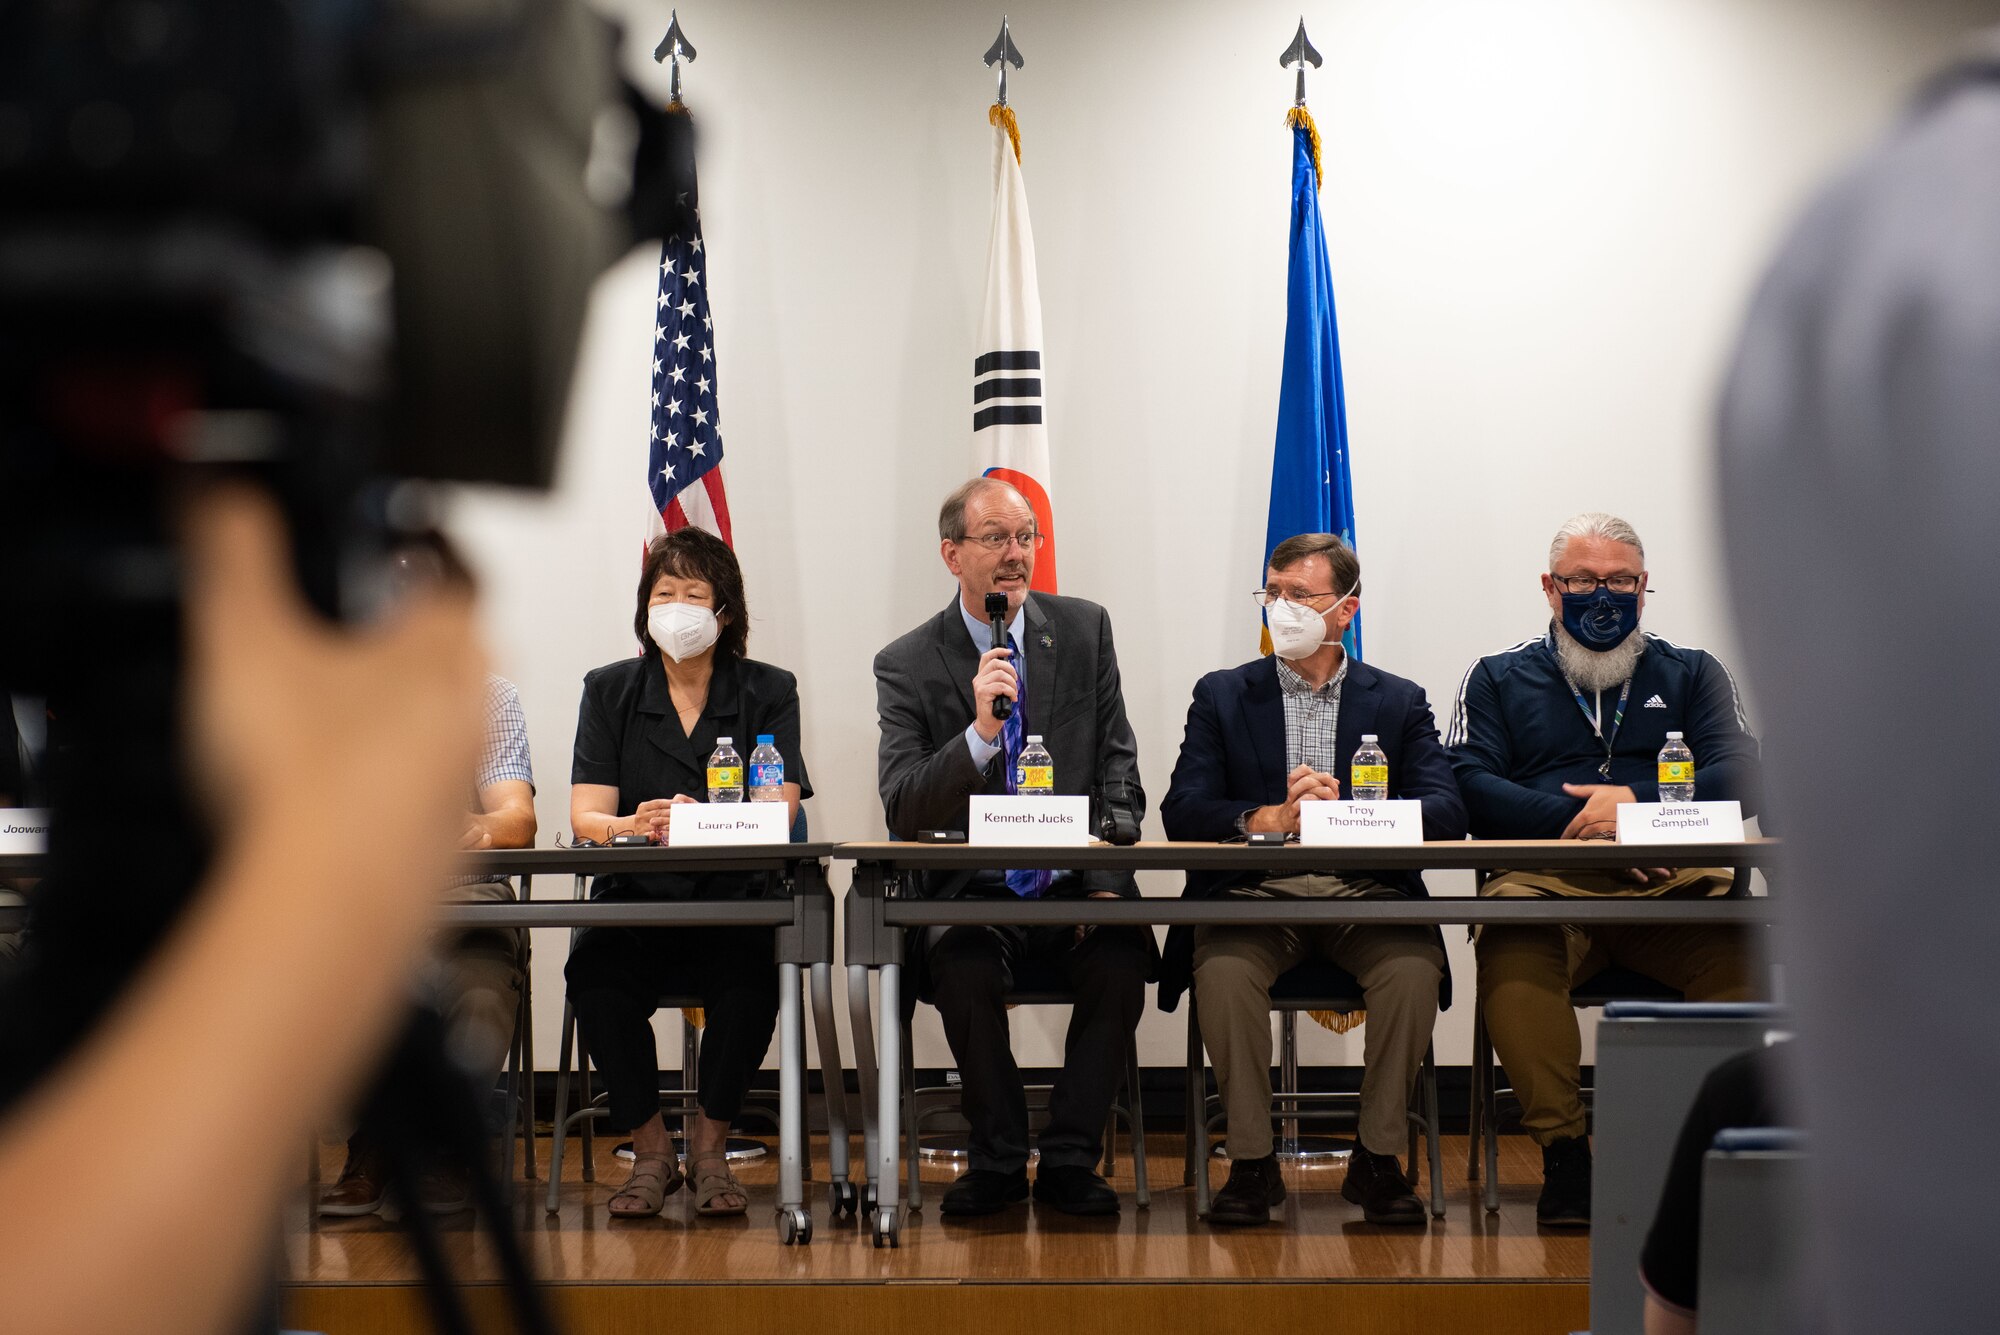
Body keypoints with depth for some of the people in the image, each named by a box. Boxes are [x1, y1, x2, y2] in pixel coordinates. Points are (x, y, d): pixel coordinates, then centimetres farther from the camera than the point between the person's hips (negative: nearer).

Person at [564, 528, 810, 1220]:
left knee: (750, 975, -34)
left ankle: (710, 1148, -11)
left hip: (732, 904, -1)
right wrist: (631, 825, -26)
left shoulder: (769, 692, 7)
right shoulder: (609, 691, 10)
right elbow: (585, 816, 0)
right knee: (593, 974, -32)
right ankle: (650, 1153, -12)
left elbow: (778, 813, -7)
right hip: (634, 905, 1)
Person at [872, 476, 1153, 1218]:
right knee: (965, 971, -32)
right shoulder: (907, 666, 1)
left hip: (1076, 886, 1)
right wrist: (980, 733, -24)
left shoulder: (1084, 630, 8)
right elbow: (901, 810, -8)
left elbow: (1118, 765, 8)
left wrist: (1105, 882, -7)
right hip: (970, 896, -1)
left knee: (1120, 961, -29)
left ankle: (1069, 1160, -11)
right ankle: (998, 1163, -9)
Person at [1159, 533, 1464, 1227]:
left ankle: (1377, 1157, -15)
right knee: (1224, 966, -33)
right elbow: (1182, 812, -1)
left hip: (1366, 894, 0)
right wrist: (1269, 818, -21)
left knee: (1414, 963, -31)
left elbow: (1447, 814, -2)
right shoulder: (1222, 695, 13)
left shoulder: (1400, 701, 13)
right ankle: (1250, 1162, -19)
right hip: (1254, 894, 0)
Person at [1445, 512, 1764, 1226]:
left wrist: (1636, 804, -8)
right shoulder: (1499, 677, 21)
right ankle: (1561, 1148, -28)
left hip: (1674, 883, 1)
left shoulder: (1691, 673, 24)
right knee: (1512, 947, -37)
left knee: (1739, 945, -34)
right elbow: (1470, 789, 4)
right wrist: (1583, 819, -9)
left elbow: (1742, 777, 8)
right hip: (1545, 881, -1)